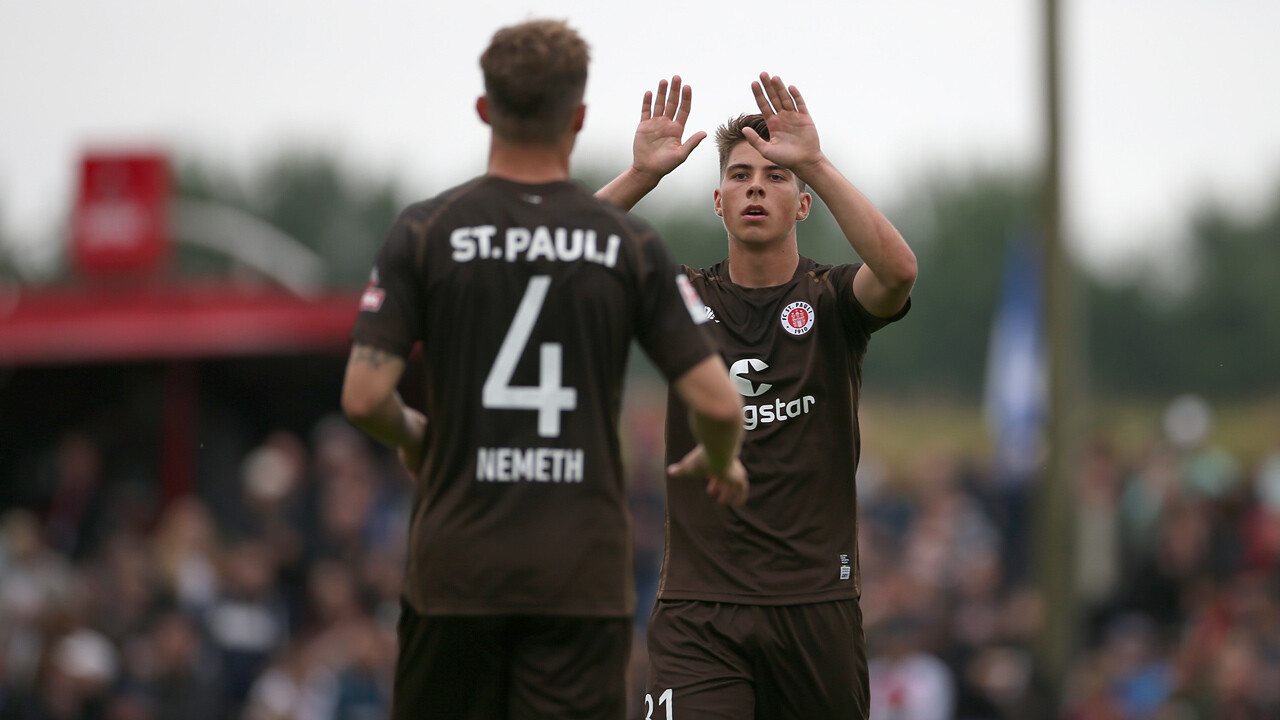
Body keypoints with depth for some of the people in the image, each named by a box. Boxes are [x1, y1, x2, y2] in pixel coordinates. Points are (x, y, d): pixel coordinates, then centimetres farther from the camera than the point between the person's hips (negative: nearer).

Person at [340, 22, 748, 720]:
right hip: (585, 576, 0)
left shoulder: (425, 232, -2)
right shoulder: (630, 244, -1)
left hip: (456, 564, 0)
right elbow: (716, 402, -3)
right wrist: (720, 464, 20)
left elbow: (364, 396, -8)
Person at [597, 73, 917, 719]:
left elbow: (898, 270, -19)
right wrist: (641, 173, -17)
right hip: (697, 606, 0)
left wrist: (814, 164, -24)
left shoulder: (831, 301, 5)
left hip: (817, 602, 0)